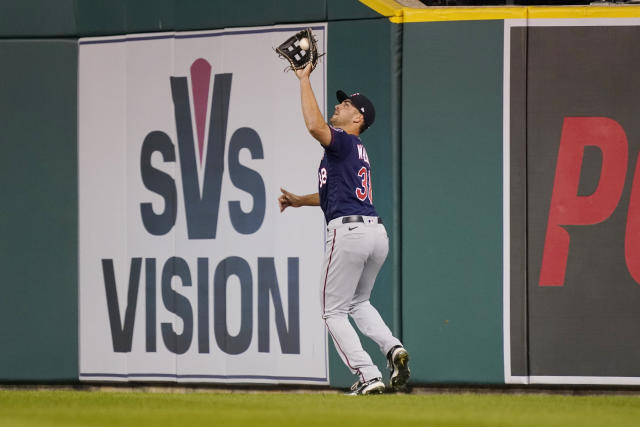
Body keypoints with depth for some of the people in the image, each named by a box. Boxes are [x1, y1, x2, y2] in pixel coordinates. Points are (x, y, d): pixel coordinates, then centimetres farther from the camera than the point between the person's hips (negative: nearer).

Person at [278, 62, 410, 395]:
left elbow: (315, 126, -23)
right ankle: (392, 347, 0)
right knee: (358, 303, 26)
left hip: (348, 231, -9)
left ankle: (368, 377, -11)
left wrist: (304, 79, -16)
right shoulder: (357, 152, 24)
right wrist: (298, 200, 29)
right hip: (377, 233, 9)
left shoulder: (346, 142, -3)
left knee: (334, 312, 2)